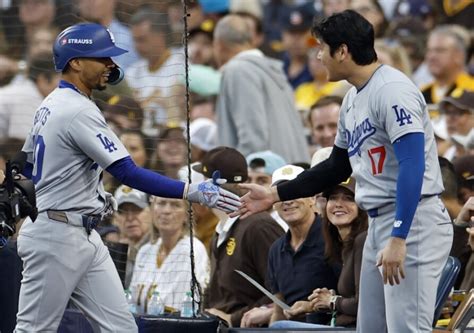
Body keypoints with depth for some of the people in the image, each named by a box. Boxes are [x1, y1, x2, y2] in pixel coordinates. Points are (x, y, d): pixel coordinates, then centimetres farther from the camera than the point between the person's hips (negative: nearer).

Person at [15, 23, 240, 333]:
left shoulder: (51, 105, 12)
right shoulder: (79, 112, -19)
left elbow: (28, 166, 21)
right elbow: (129, 173, -25)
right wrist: (192, 192, -29)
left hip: (85, 238, 10)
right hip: (56, 237, -10)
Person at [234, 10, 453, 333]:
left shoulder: (392, 90, -15)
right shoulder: (353, 99, 15)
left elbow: (413, 165, -23)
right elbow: (337, 168, 27)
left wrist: (398, 239, -29)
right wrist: (275, 195, 25)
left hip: (413, 222, -10)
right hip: (379, 223, 10)